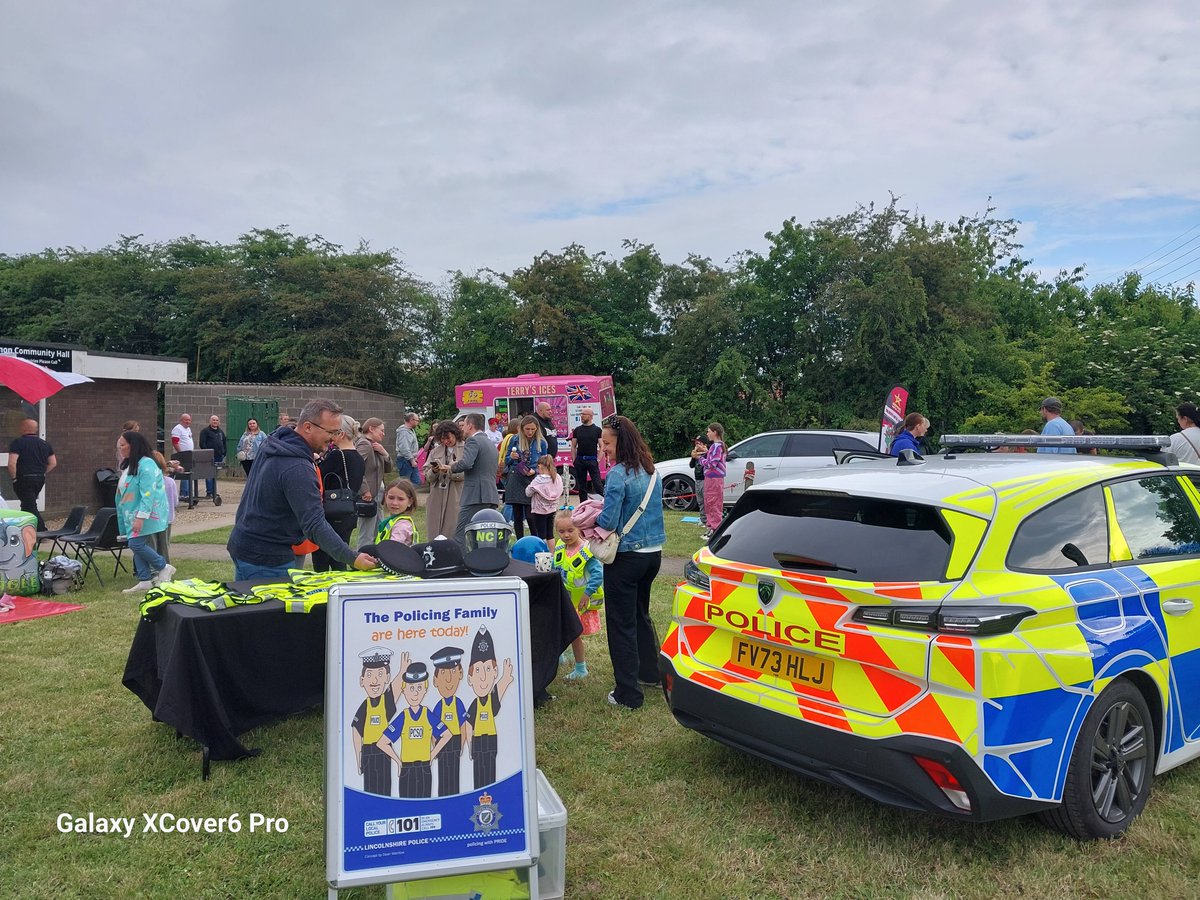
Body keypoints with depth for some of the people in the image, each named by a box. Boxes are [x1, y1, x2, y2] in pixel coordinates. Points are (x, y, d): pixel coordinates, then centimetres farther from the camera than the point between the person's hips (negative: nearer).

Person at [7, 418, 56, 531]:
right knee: (28, 504, 21)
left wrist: (13, 478, -8)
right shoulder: (45, 444, 10)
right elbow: (53, 463, 10)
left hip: (24, 479, -6)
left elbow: (12, 463, -19)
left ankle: (43, 532, -14)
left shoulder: (17, 443, -9)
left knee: (30, 507, -5)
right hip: (40, 479, 7)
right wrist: (42, 474, 14)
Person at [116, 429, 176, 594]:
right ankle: (145, 581, 12)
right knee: (137, 545, 8)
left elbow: (148, 493, -24)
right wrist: (127, 518, 22)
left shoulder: (146, 464, -17)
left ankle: (164, 567, 2)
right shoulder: (128, 464, 15)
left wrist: (140, 517, -28)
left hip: (147, 512, -10)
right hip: (133, 513, 10)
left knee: (136, 544, -15)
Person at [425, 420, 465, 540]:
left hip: (456, 498, -4)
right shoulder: (435, 451, 14)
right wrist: (434, 471, -10)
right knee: (434, 533, 4)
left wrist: (449, 470, -19)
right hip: (437, 497, 4)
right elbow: (427, 477, 10)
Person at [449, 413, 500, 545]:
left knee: (461, 537, -8)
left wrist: (452, 468, -3)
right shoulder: (491, 443, 22)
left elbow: (465, 463, -22)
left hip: (475, 496, -9)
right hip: (492, 496, 9)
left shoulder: (473, 441, -6)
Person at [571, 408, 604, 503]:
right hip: (579, 461, 3)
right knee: (581, 485, 8)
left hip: (592, 460, -3)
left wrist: (598, 460, -8)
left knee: (597, 484, -8)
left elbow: (601, 446, 1)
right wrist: (574, 460, 3)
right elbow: (573, 447, 12)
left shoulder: (597, 429, 3)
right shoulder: (577, 430, 11)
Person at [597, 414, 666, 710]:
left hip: (626, 557, -8)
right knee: (641, 615, 25)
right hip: (653, 553, 8)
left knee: (621, 624, 3)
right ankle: (650, 673, 38)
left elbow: (609, 522, -21)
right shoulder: (652, 472, 7)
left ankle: (628, 694, 9)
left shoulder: (618, 474, -19)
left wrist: (591, 518, -1)